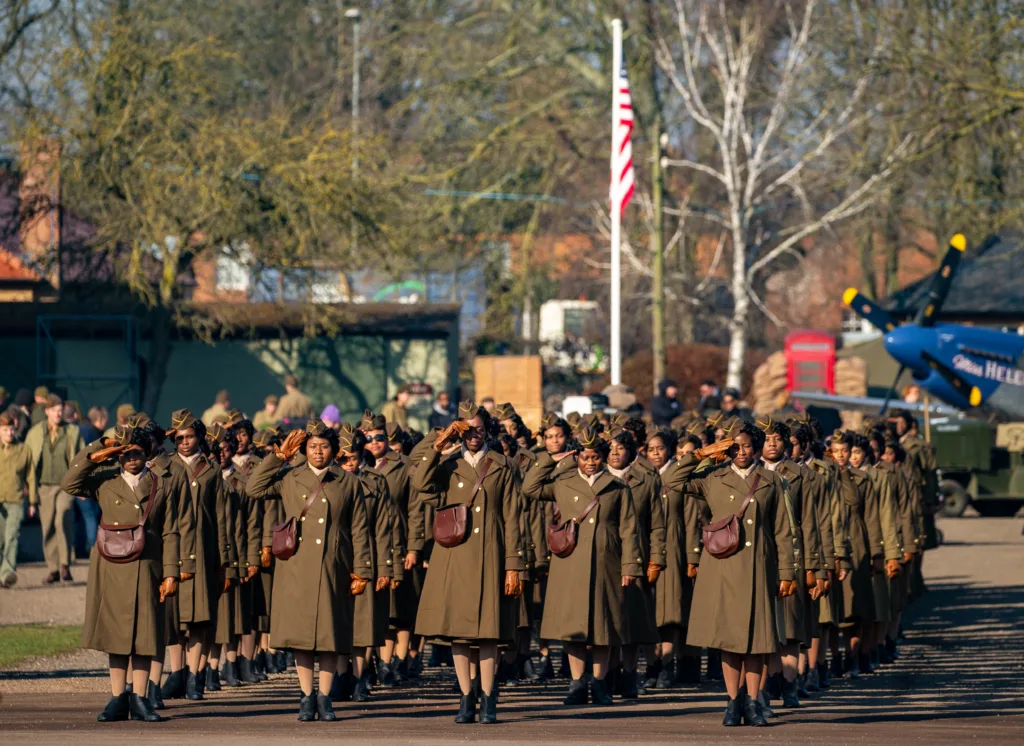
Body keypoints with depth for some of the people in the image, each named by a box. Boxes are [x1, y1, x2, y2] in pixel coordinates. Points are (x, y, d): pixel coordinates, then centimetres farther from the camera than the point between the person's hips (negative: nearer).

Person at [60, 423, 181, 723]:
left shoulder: (162, 487, 8)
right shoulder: (104, 483, 9)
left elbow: (170, 533, 5)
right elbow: (69, 483, -5)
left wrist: (170, 574, -2)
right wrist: (94, 455, -8)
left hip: (145, 571, -1)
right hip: (111, 571, 1)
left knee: (144, 636, -1)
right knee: (115, 635, 2)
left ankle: (139, 699, 4)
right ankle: (118, 698, 7)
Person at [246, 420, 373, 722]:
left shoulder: (349, 483, 9)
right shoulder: (289, 479, 11)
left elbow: (359, 530, 7)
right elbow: (254, 488, -1)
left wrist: (362, 571, 1)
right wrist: (278, 456, -2)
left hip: (333, 570, 0)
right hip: (297, 569, 0)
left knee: (330, 633, 0)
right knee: (300, 633, 0)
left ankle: (324, 697, 7)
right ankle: (307, 696, 7)